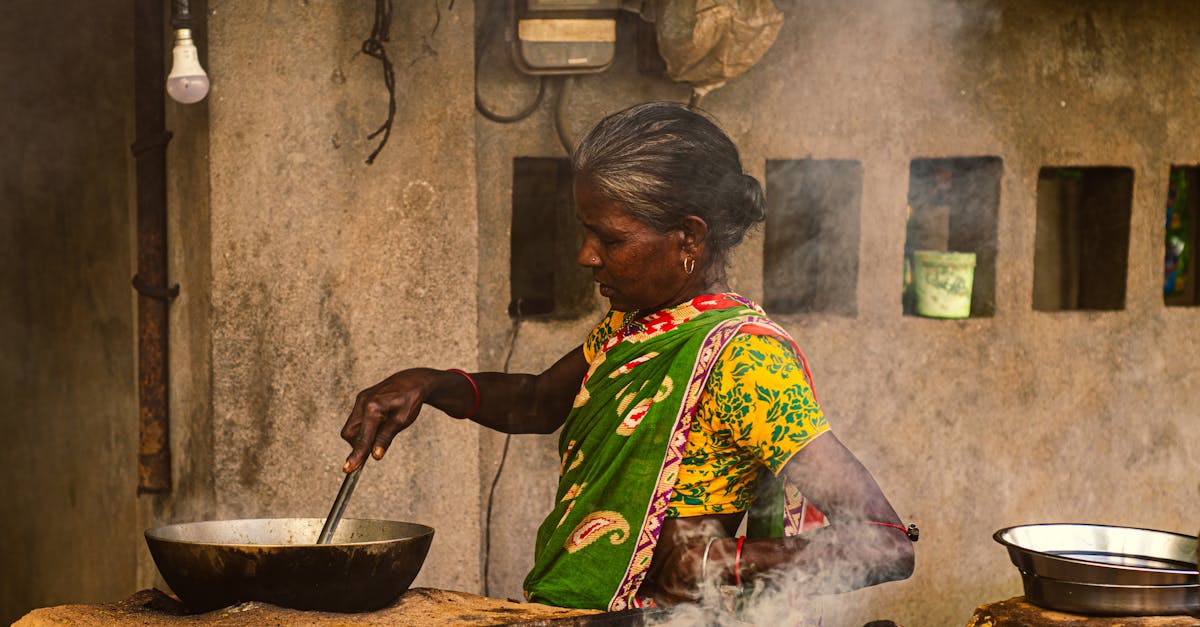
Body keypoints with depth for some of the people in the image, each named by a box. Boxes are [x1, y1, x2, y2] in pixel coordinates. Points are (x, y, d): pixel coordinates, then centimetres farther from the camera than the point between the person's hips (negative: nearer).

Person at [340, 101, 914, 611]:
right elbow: (540, 402, 28)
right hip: (563, 612, 7)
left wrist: (725, 562, -27)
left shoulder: (743, 359, -16)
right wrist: (431, 386, 12)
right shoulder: (631, 323, 9)